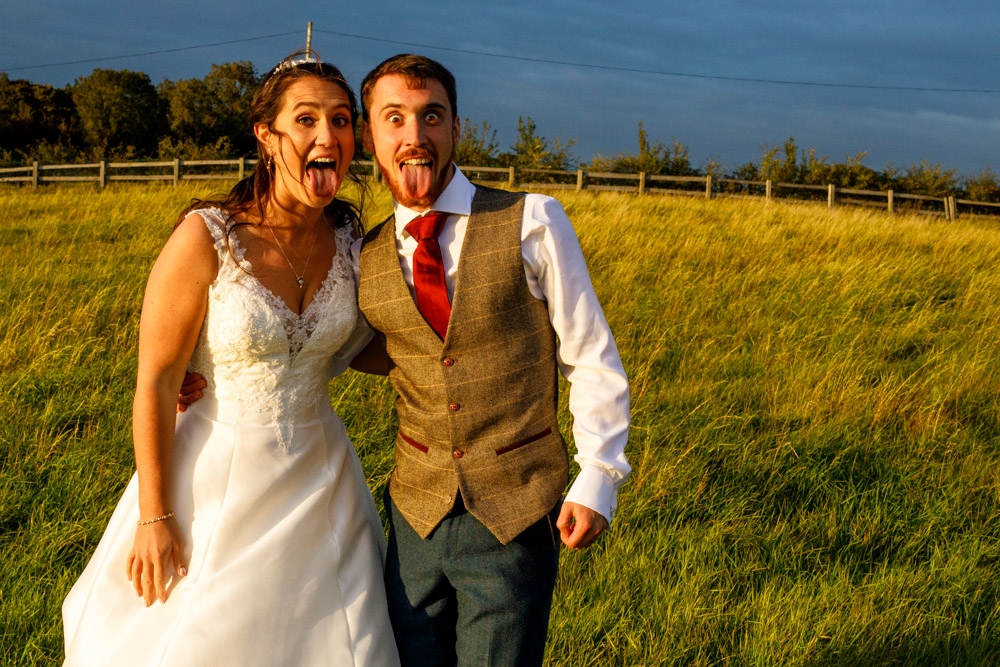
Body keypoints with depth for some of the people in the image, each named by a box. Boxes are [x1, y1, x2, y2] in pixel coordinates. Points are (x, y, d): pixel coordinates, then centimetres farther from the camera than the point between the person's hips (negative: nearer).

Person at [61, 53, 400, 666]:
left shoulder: (351, 241, -4)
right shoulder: (206, 238, -19)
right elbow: (155, 384, -14)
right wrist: (154, 519, -12)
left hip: (320, 482, 4)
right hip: (218, 485, -4)